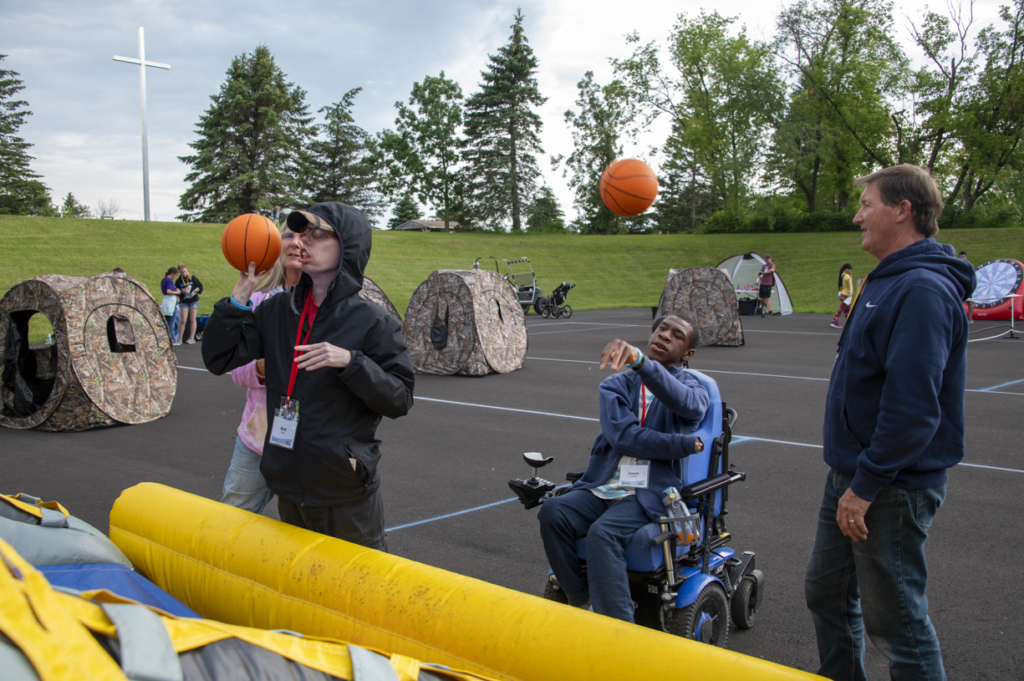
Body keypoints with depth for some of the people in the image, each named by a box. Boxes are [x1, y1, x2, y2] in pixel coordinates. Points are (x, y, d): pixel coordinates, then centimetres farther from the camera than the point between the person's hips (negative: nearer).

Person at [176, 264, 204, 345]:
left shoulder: (193, 278, 0)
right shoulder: (178, 281, -1)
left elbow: (200, 286, 8)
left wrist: (196, 290, -12)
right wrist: (182, 291, -21)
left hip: (194, 301, 0)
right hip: (184, 302, 0)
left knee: (192, 320, 1)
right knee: (183, 321, -5)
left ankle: (192, 338, 4)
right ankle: (180, 338, 0)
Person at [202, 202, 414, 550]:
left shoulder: (372, 322, -11)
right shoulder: (277, 310, 4)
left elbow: (400, 400, -13)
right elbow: (218, 358, 2)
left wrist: (350, 361, -26)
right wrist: (241, 293, -6)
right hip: (289, 489, 5)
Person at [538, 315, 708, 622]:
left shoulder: (695, 391, 7)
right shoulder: (616, 385, 16)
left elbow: (683, 401, -21)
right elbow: (624, 435, -3)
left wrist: (638, 359, -38)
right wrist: (685, 445, -8)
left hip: (651, 493, -4)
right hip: (602, 488, 4)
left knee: (602, 533, -32)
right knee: (553, 512, -25)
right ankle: (580, 603, -10)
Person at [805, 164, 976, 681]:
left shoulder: (923, 290, -21)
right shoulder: (889, 280, 13)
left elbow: (913, 408, -28)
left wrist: (866, 485, -23)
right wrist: (850, 476, 19)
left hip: (892, 487, -10)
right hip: (852, 474, 10)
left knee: (894, 618, 2)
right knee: (827, 592, 20)